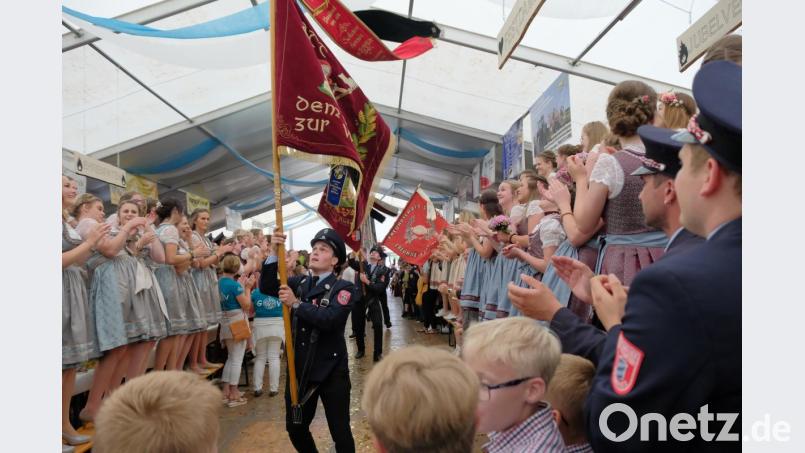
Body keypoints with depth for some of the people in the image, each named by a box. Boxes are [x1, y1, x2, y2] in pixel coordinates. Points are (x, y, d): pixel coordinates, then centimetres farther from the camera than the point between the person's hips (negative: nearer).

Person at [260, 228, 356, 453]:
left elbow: (329, 319, -25)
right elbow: (266, 287, -8)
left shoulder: (343, 288, -9)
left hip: (331, 370, -5)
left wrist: (296, 304, -25)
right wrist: (274, 252, -18)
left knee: (340, 431, 5)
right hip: (300, 369, 5)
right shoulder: (299, 283, 7)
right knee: (295, 428, 18)